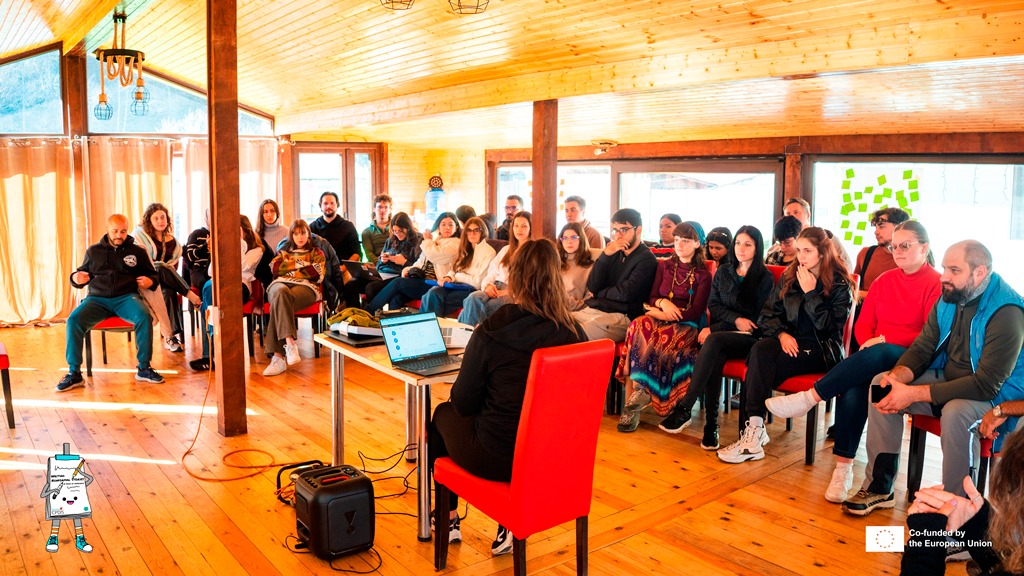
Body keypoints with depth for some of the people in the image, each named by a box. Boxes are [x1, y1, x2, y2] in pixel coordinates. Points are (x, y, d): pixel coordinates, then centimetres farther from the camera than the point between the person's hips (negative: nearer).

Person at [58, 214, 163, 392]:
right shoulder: (94, 251, 17)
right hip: (97, 298, 2)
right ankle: (74, 373, -17)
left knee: (144, 316, -33)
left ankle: (144, 368, -22)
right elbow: (83, 272, 24)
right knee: (74, 320, -27)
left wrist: (150, 281, -5)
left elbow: (152, 274, 20)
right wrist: (76, 278, -1)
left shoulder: (137, 251, 14)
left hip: (126, 297, -1)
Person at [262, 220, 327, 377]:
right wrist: (301, 263, 3)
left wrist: (289, 266, 7)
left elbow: (317, 274, 3)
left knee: (278, 303, -37)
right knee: (280, 293, -39)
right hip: (281, 284, 2)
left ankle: (278, 355, -46)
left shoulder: (317, 253, 23)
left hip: (305, 287, -2)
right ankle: (289, 342, -51)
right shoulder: (283, 251, 31)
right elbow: (274, 268, 9)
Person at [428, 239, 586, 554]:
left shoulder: (490, 334, -20)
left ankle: (448, 520, 40)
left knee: (443, 413, 25)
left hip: (497, 458, -4)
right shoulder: (575, 334, -10)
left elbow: (463, 402, -9)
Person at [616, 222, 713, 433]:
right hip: (660, 318, 3)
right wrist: (663, 302, -9)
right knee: (639, 327, -33)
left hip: (687, 325, -3)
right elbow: (652, 297, 14)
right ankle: (638, 396, -36)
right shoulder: (664, 266, 19)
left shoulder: (703, 275, 5)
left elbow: (696, 312, -4)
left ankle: (638, 396, -29)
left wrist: (665, 313, -10)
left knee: (662, 339, -38)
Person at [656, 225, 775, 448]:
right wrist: (735, 319, -11)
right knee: (716, 355, -34)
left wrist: (714, 329, -12)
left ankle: (684, 408, -39)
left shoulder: (765, 278, 4)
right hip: (724, 333, 3)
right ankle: (711, 424, -35)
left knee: (714, 341, -36)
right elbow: (713, 305, 12)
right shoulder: (723, 272, 18)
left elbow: (757, 318, -4)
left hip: (750, 338, -3)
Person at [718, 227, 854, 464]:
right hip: (788, 342, 4)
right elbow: (768, 315, 11)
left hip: (819, 351, -4)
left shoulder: (840, 285, 1)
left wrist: (810, 293, -13)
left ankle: (753, 431, -31)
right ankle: (754, 431, -39)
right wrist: (781, 333, -9)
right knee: (760, 349, -33)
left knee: (760, 365, -31)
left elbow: (830, 326, -10)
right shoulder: (789, 278, 14)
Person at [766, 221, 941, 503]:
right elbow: (863, 324, 15)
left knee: (878, 354, -40)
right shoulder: (884, 280, 18)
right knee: (851, 391, -30)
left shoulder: (936, 284, 0)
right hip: (874, 357, 4)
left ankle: (808, 398, -33)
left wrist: (884, 340, -14)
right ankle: (843, 468, -26)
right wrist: (869, 342, -7)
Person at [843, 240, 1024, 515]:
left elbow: (986, 385, -29)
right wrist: (898, 376, -20)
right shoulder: (948, 299, -1)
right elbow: (921, 349, 4)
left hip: (997, 395, -7)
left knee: (956, 412, -38)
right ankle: (879, 487, -1)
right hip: (949, 379, 8)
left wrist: (914, 394, -31)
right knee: (882, 382, -8)